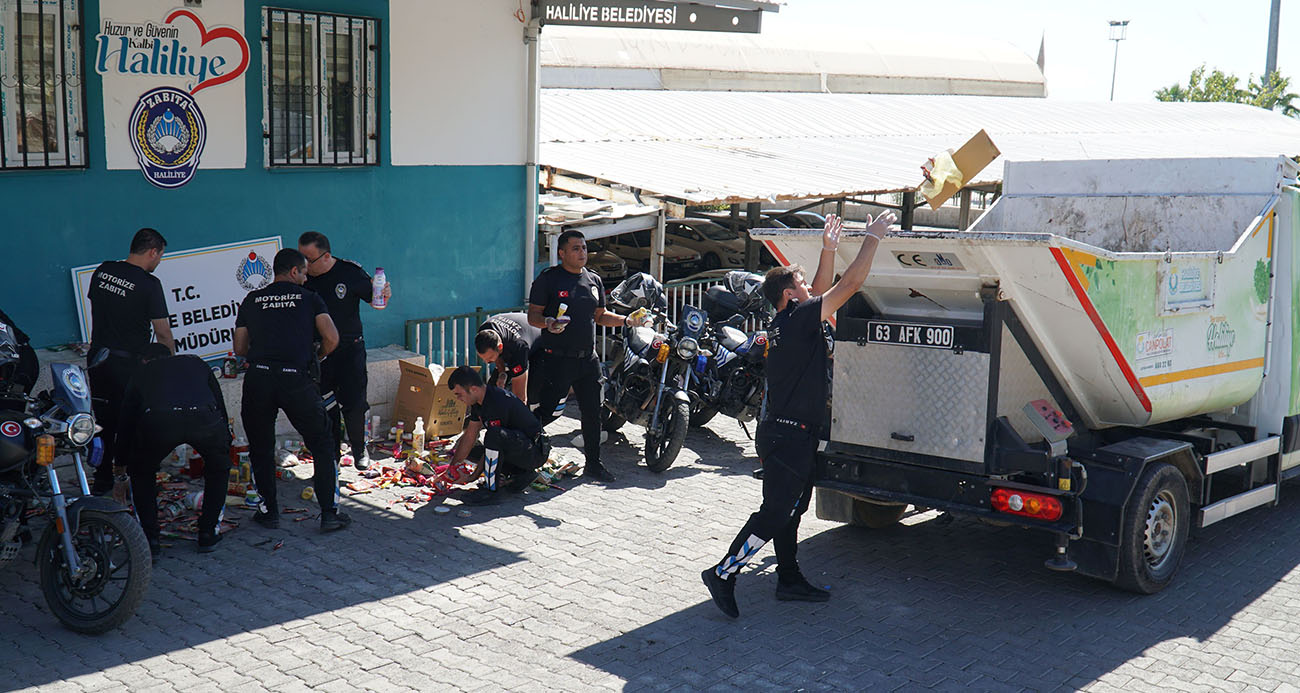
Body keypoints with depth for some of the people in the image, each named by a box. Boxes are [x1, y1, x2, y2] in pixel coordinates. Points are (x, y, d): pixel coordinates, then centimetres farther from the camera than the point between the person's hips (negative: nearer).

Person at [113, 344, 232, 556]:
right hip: (205, 418, 1)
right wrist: (225, 442, 54)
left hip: (157, 421, -1)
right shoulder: (195, 363, 39)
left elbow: (125, 423, 42)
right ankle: (208, 534, 27)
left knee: (141, 472, 29)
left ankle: (150, 538, 22)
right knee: (218, 467, 31)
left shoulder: (141, 374, 36)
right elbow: (221, 406, 39)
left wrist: (120, 476, 52)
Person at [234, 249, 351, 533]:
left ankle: (269, 511, 20)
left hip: (258, 378, 2)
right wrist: (317, 357, 19)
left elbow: (239, 348, 15)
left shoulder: (251, 300, 16)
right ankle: (329, 513, 8)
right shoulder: (309, 298, 10)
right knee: (323, 445, 11)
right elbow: (331, 338, -1)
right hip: (296, 379, -2)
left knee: (261, 448, 18)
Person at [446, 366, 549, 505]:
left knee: (494, 436, -35)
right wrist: (452, 467, 8)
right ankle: (520, 474, 6)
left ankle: (490, 490, -23)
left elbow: (492, 439, -21)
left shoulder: (497, 403, -25)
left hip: (534, 452, -11)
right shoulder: (479, 401, 4)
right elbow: (469, 436, 11)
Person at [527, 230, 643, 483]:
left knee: (592, 412, 8)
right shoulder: (548, 279, -5)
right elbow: (533, 315, -7)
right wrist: (548, 323, -28)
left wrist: (625, 320, 6)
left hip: (587, 358, 6)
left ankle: (593, 463, 20)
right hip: (556, 359, -6)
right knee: (548, 411, -7)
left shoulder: (594, 280, 14)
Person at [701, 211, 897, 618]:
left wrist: (829, 248, 16)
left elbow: (824, 289, 25)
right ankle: (723, 573, -5)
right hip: (790, 436, -10)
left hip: (785, 433, 10)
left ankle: (789, 580, 25)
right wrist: (873, 237, -9)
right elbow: (850, 284, -18)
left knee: (789, 509, 16)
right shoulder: (798, 319, -16)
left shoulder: (786, 321, 10)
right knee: (775, 512, -7)